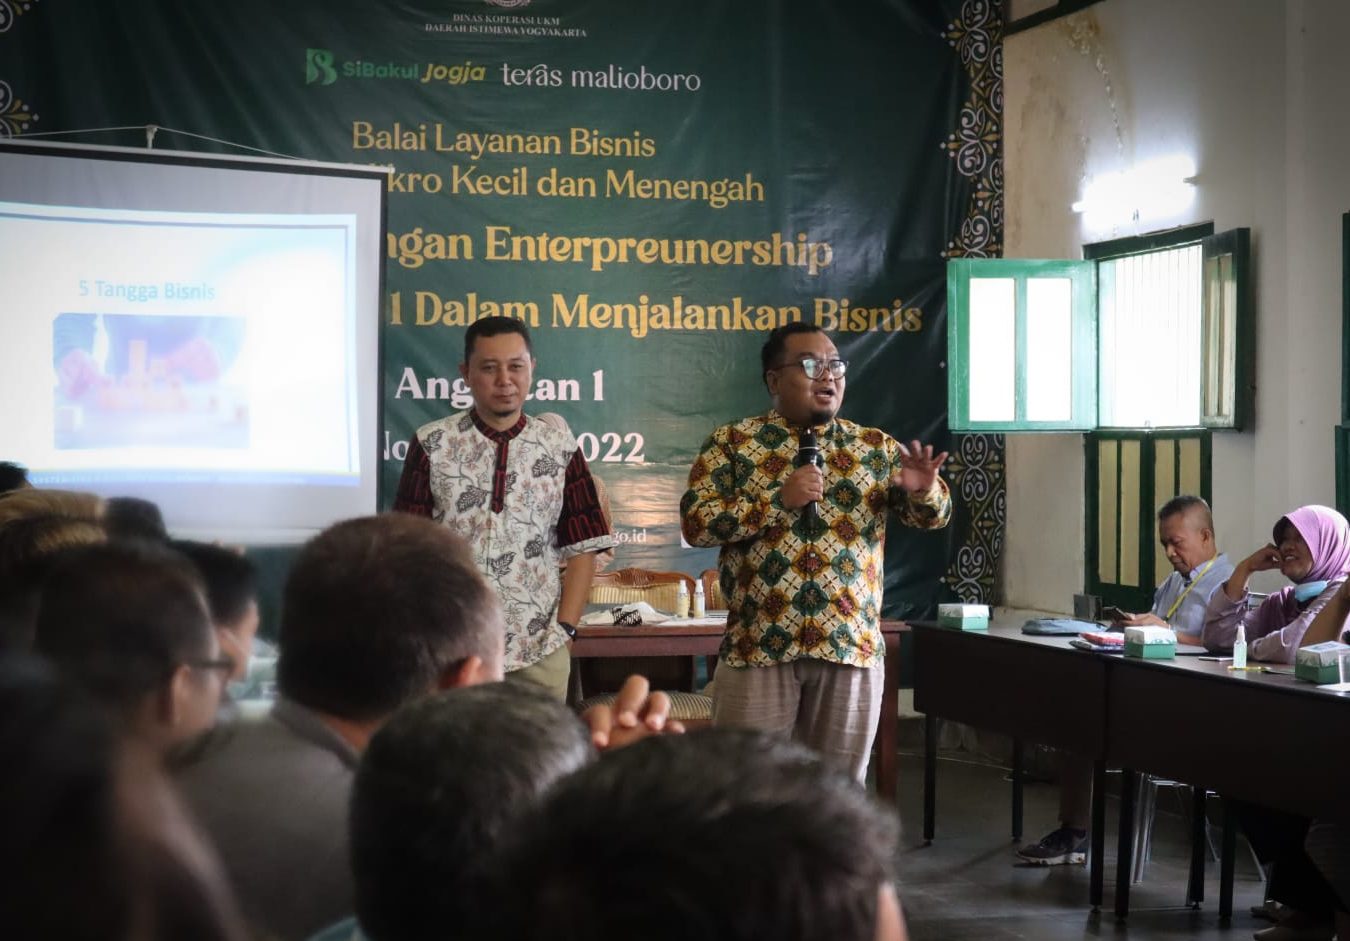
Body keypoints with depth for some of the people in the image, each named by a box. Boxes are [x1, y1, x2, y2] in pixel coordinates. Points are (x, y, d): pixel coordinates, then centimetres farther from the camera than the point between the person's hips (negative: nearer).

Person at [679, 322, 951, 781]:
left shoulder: (876, 447, 10)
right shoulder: (732, 442, 2)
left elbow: (933, 514, 8)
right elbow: (694, 522, -7)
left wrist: (923, 490, -16)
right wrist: (779, 499, -16)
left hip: (852, 647, 2)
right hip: (759, 646, -2)